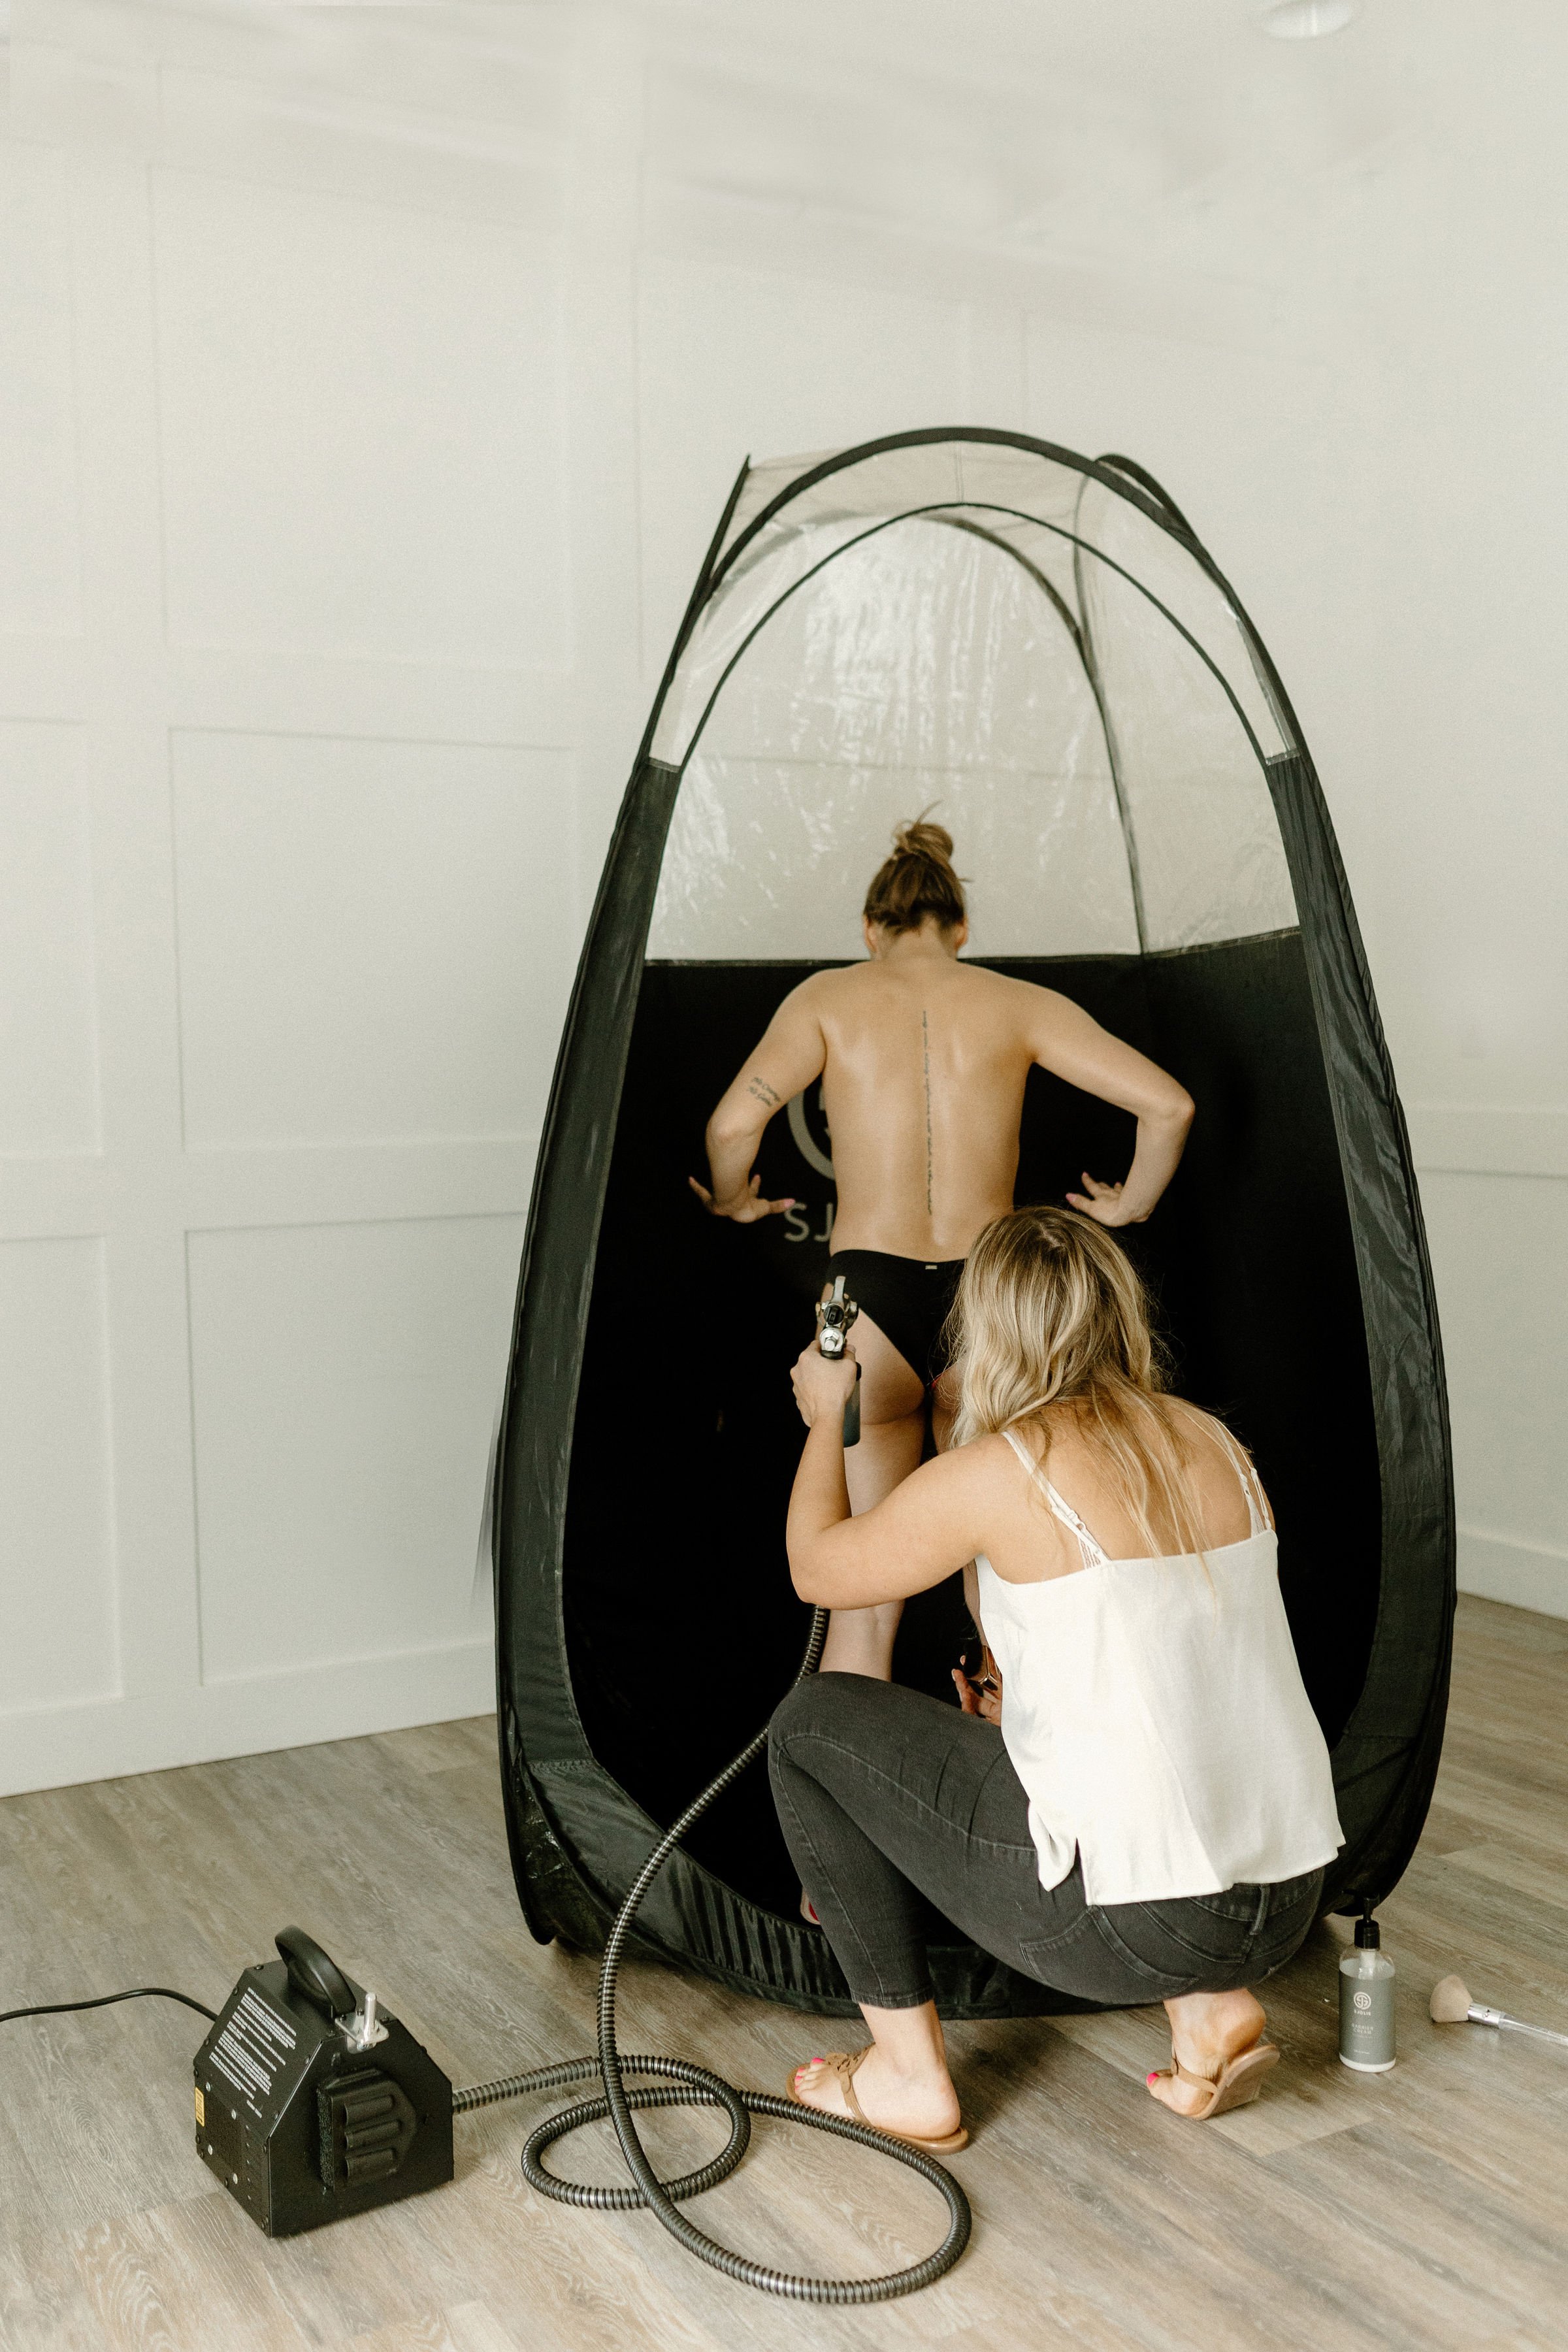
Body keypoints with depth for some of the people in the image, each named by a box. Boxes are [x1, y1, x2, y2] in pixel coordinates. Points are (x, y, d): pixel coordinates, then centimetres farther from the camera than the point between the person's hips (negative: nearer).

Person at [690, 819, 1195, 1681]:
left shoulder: (828, 997, 5)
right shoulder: (1020, 1004, 7)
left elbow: (734, 1125, -10)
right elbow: (1169, 1107, 1)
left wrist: (732, 1202, 10)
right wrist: (1130, 1208, 17)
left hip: (867, 1298, -1)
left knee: (861, 1606, 8)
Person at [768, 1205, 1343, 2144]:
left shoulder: (996, 1473, -11)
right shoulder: (1213, 1441, 7)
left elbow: (817, 1568, 6)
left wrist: (827, 1416, 23)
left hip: (1130, 1925, -6)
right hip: (1290, 1904, 7)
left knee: (811, 1722, 11)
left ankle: (908, 2075, 17)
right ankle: (1212, 2007, 17)